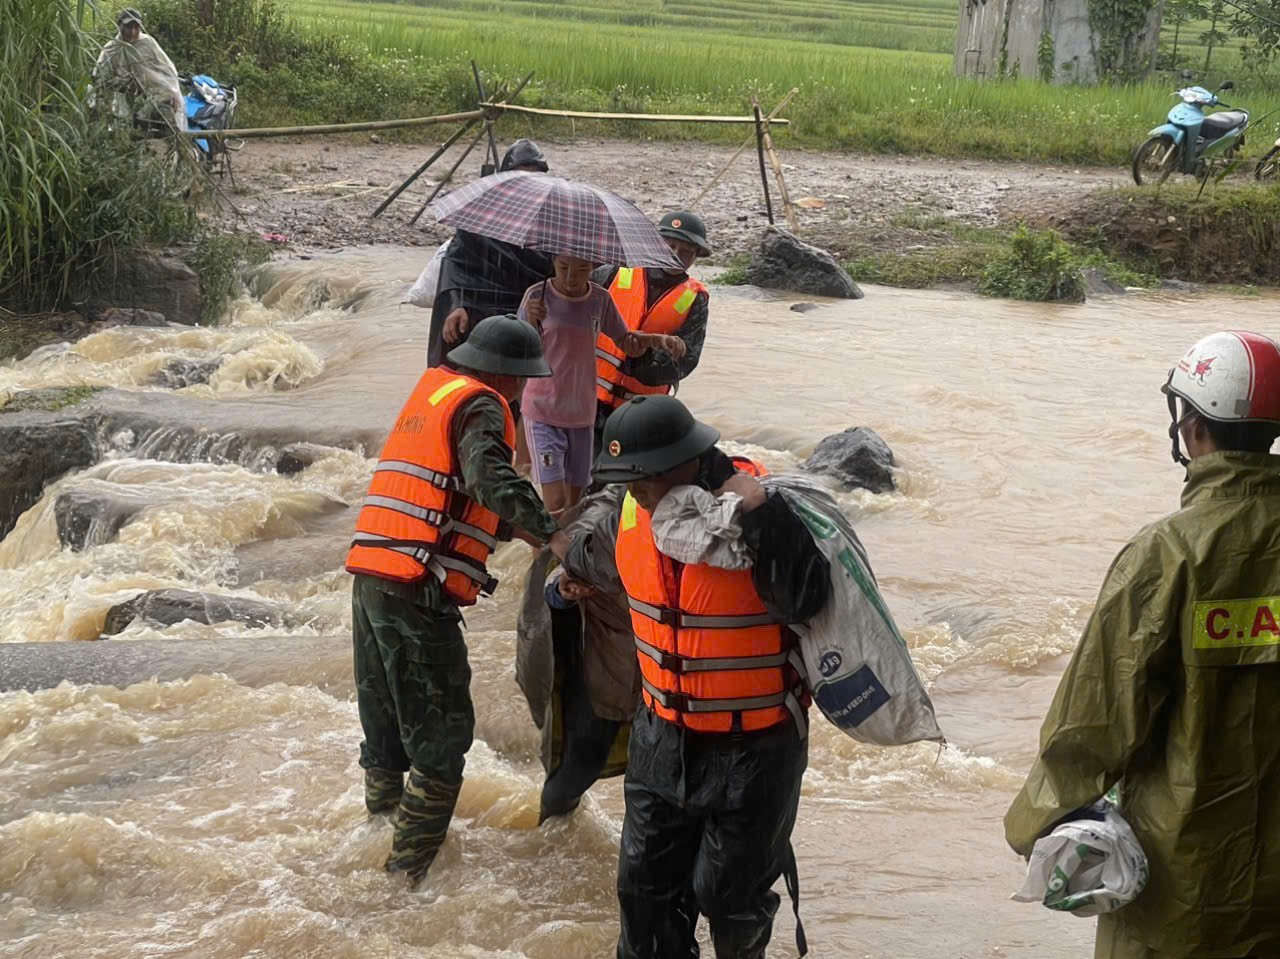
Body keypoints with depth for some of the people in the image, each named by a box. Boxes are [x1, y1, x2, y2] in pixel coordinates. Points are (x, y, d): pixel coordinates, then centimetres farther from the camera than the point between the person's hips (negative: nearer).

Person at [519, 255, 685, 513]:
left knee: (574, 503, 10)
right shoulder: (538, 296, -10)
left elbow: (625, 341, 13)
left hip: (582, 415, 4)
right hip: (543, 414, -4)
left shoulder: (600, 299, 0)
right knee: (555, 504, -14)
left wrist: (660, 340, -6)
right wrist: (531, 323, -30)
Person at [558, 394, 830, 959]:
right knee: (645, 885, 13)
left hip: (754, 748, -5)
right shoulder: (632, 509, -5)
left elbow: (806, 600, -38)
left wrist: (761, 515, -43)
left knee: (727, 891, 9)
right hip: (662, 737, 6)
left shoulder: (756, 508, -25)